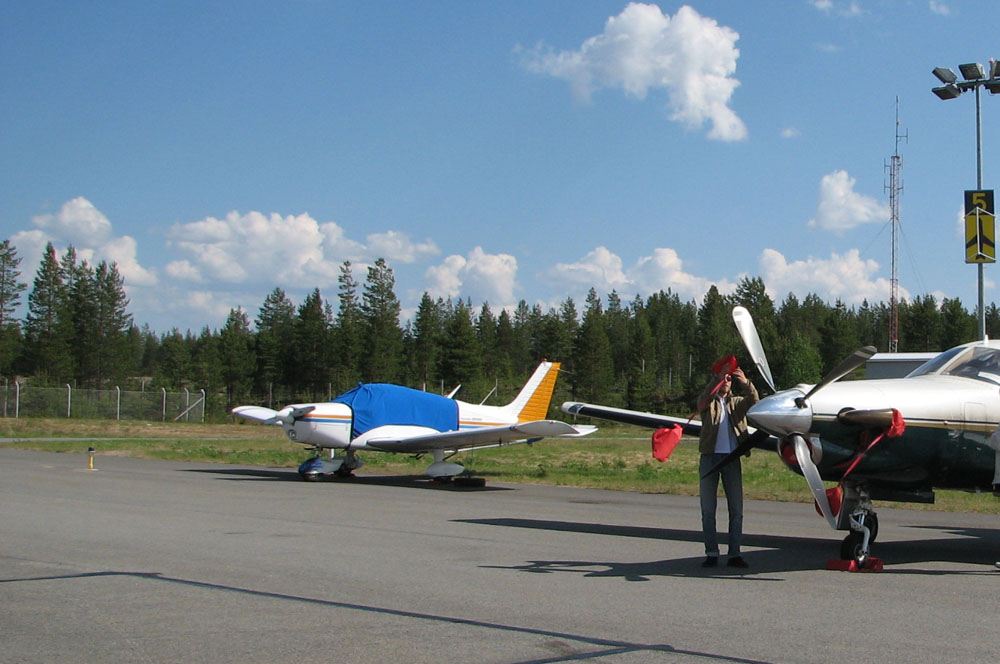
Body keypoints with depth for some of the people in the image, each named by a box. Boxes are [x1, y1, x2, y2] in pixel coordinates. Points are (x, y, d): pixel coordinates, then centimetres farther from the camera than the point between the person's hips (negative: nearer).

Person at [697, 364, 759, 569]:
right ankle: (711, 554, 6)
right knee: (708, 510, 1)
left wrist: (746, 383, -27)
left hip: (732, 458, 2)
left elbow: (754, 402, -7)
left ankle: (734, 554, 6)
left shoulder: (737, 402, 13)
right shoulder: (709, 403, 7)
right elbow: (704, 398, -16)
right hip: (710, 457, -2)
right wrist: (719, 376, -30)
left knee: (736, 509, 0)